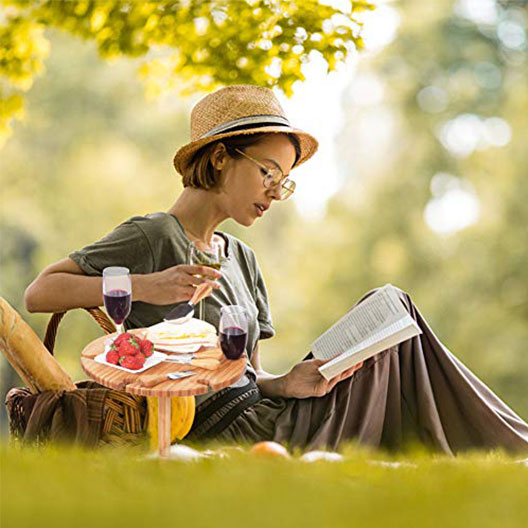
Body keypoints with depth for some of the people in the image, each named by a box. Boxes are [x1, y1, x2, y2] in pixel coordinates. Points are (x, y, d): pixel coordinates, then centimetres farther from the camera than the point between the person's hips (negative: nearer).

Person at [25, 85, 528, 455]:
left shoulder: (239, 257, 17)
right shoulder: (152, 238, -7)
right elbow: (38, 293, -12)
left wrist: (286, 384, -7)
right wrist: (143, 288, -24)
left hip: (272, 419, 8)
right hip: (225, 438, -8)